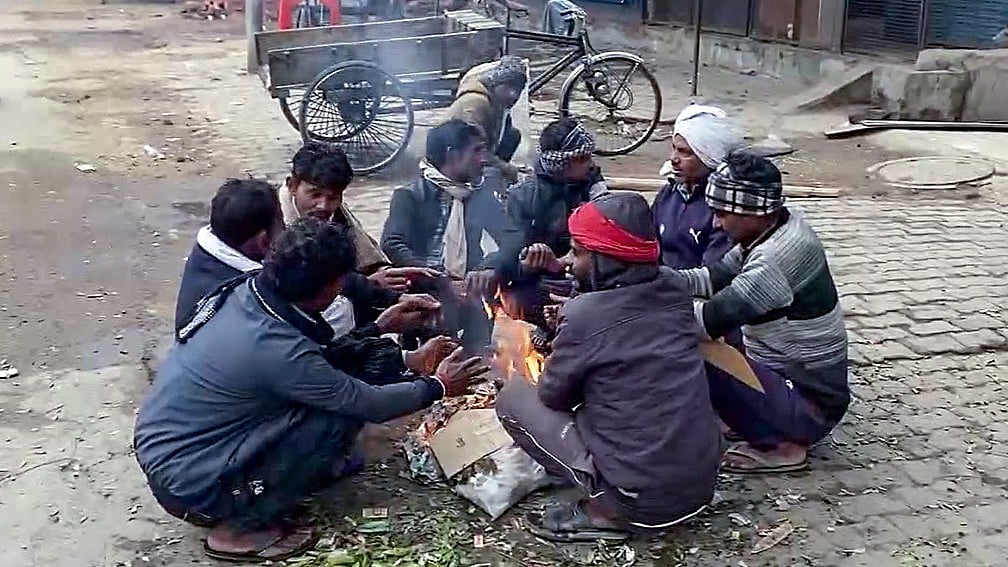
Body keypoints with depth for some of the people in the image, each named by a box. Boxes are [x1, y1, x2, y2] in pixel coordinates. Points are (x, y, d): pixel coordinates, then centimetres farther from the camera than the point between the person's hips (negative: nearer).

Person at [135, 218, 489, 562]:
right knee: (340, 417, -15)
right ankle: (243, 526, -3)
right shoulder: (276, 349, -29)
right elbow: (368, 404, -16)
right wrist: (438, 387, 0)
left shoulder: (247, 289, -7)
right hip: (184, 482, -8)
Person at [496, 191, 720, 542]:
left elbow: (554, 396, 1)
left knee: (513, 398, 6)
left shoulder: (584, 314, -15)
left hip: (642, 499, -7)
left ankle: (603, 512, 2)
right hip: (702, 485, 7)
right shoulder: (674, 291, 2)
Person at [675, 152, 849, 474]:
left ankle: (780, 446, -6)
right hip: (805, 379, 10)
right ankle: (775, 427, 14)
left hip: (809, 403, -10)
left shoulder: (776, 258, -29)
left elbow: (711, 320, -32)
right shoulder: (777, 229, -1)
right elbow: (718, 277, 5)